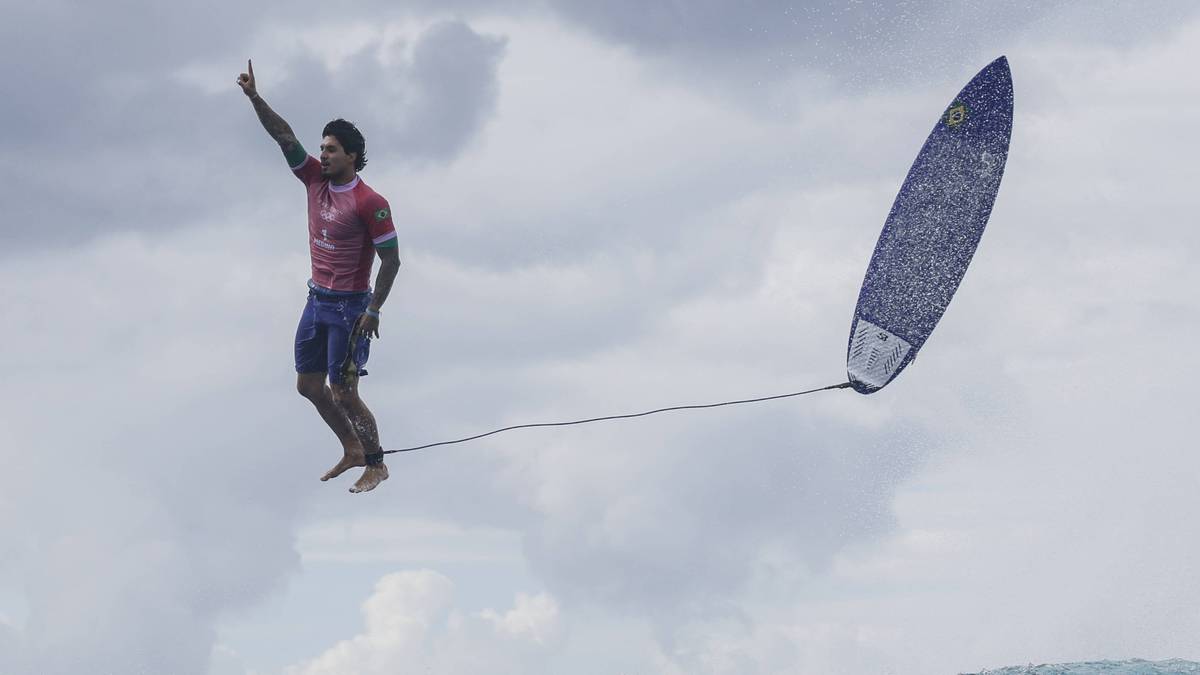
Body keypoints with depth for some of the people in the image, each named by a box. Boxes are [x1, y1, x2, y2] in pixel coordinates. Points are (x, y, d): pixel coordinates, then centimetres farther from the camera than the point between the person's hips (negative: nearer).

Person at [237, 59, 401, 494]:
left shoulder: (369, 204, -17)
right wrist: (254, 98, -11)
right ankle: (352, 450, 29)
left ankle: (376, 465, 10)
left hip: (350, 307, -8)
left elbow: (391, 260, -16)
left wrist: (373, 311, -19)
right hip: (317, 300, 8)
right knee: (308, 384, 13)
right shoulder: (316, 180, 2)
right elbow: (284, 136, -1)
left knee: (344, 394, -5)